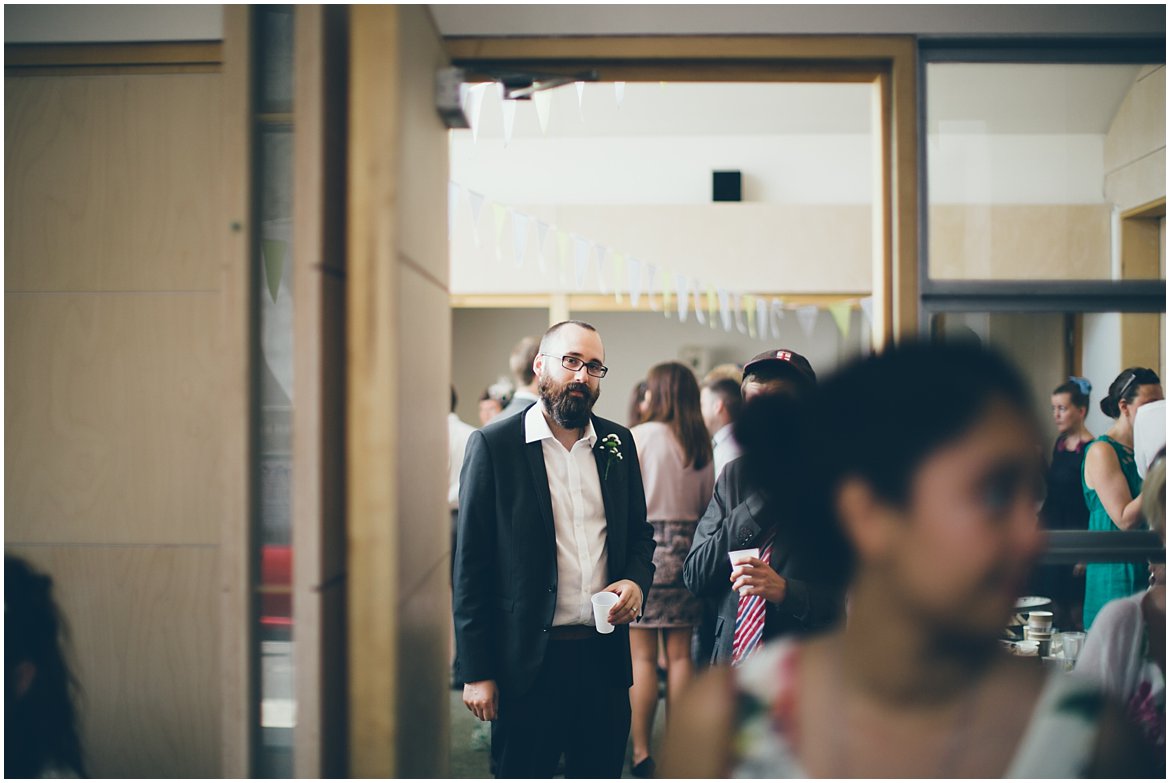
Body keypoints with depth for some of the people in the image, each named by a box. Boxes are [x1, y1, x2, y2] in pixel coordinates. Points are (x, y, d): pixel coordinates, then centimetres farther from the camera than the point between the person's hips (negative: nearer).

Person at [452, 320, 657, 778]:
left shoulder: (618, 443, 9)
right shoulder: (493, 444, -4)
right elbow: (471, 564, -5)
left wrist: (636, 581, -4)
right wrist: (476, 672, -8)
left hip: (605, 655, 4)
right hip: (529, 661, -4)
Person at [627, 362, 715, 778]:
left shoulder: (639, 436, -7)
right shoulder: (701, 443, 5)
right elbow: (709, 501, 10)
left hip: (644, 545, -4)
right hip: (689, 549, 4)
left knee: (642, 655, 0)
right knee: (680, 654, 8)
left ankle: (641, 753, 4)